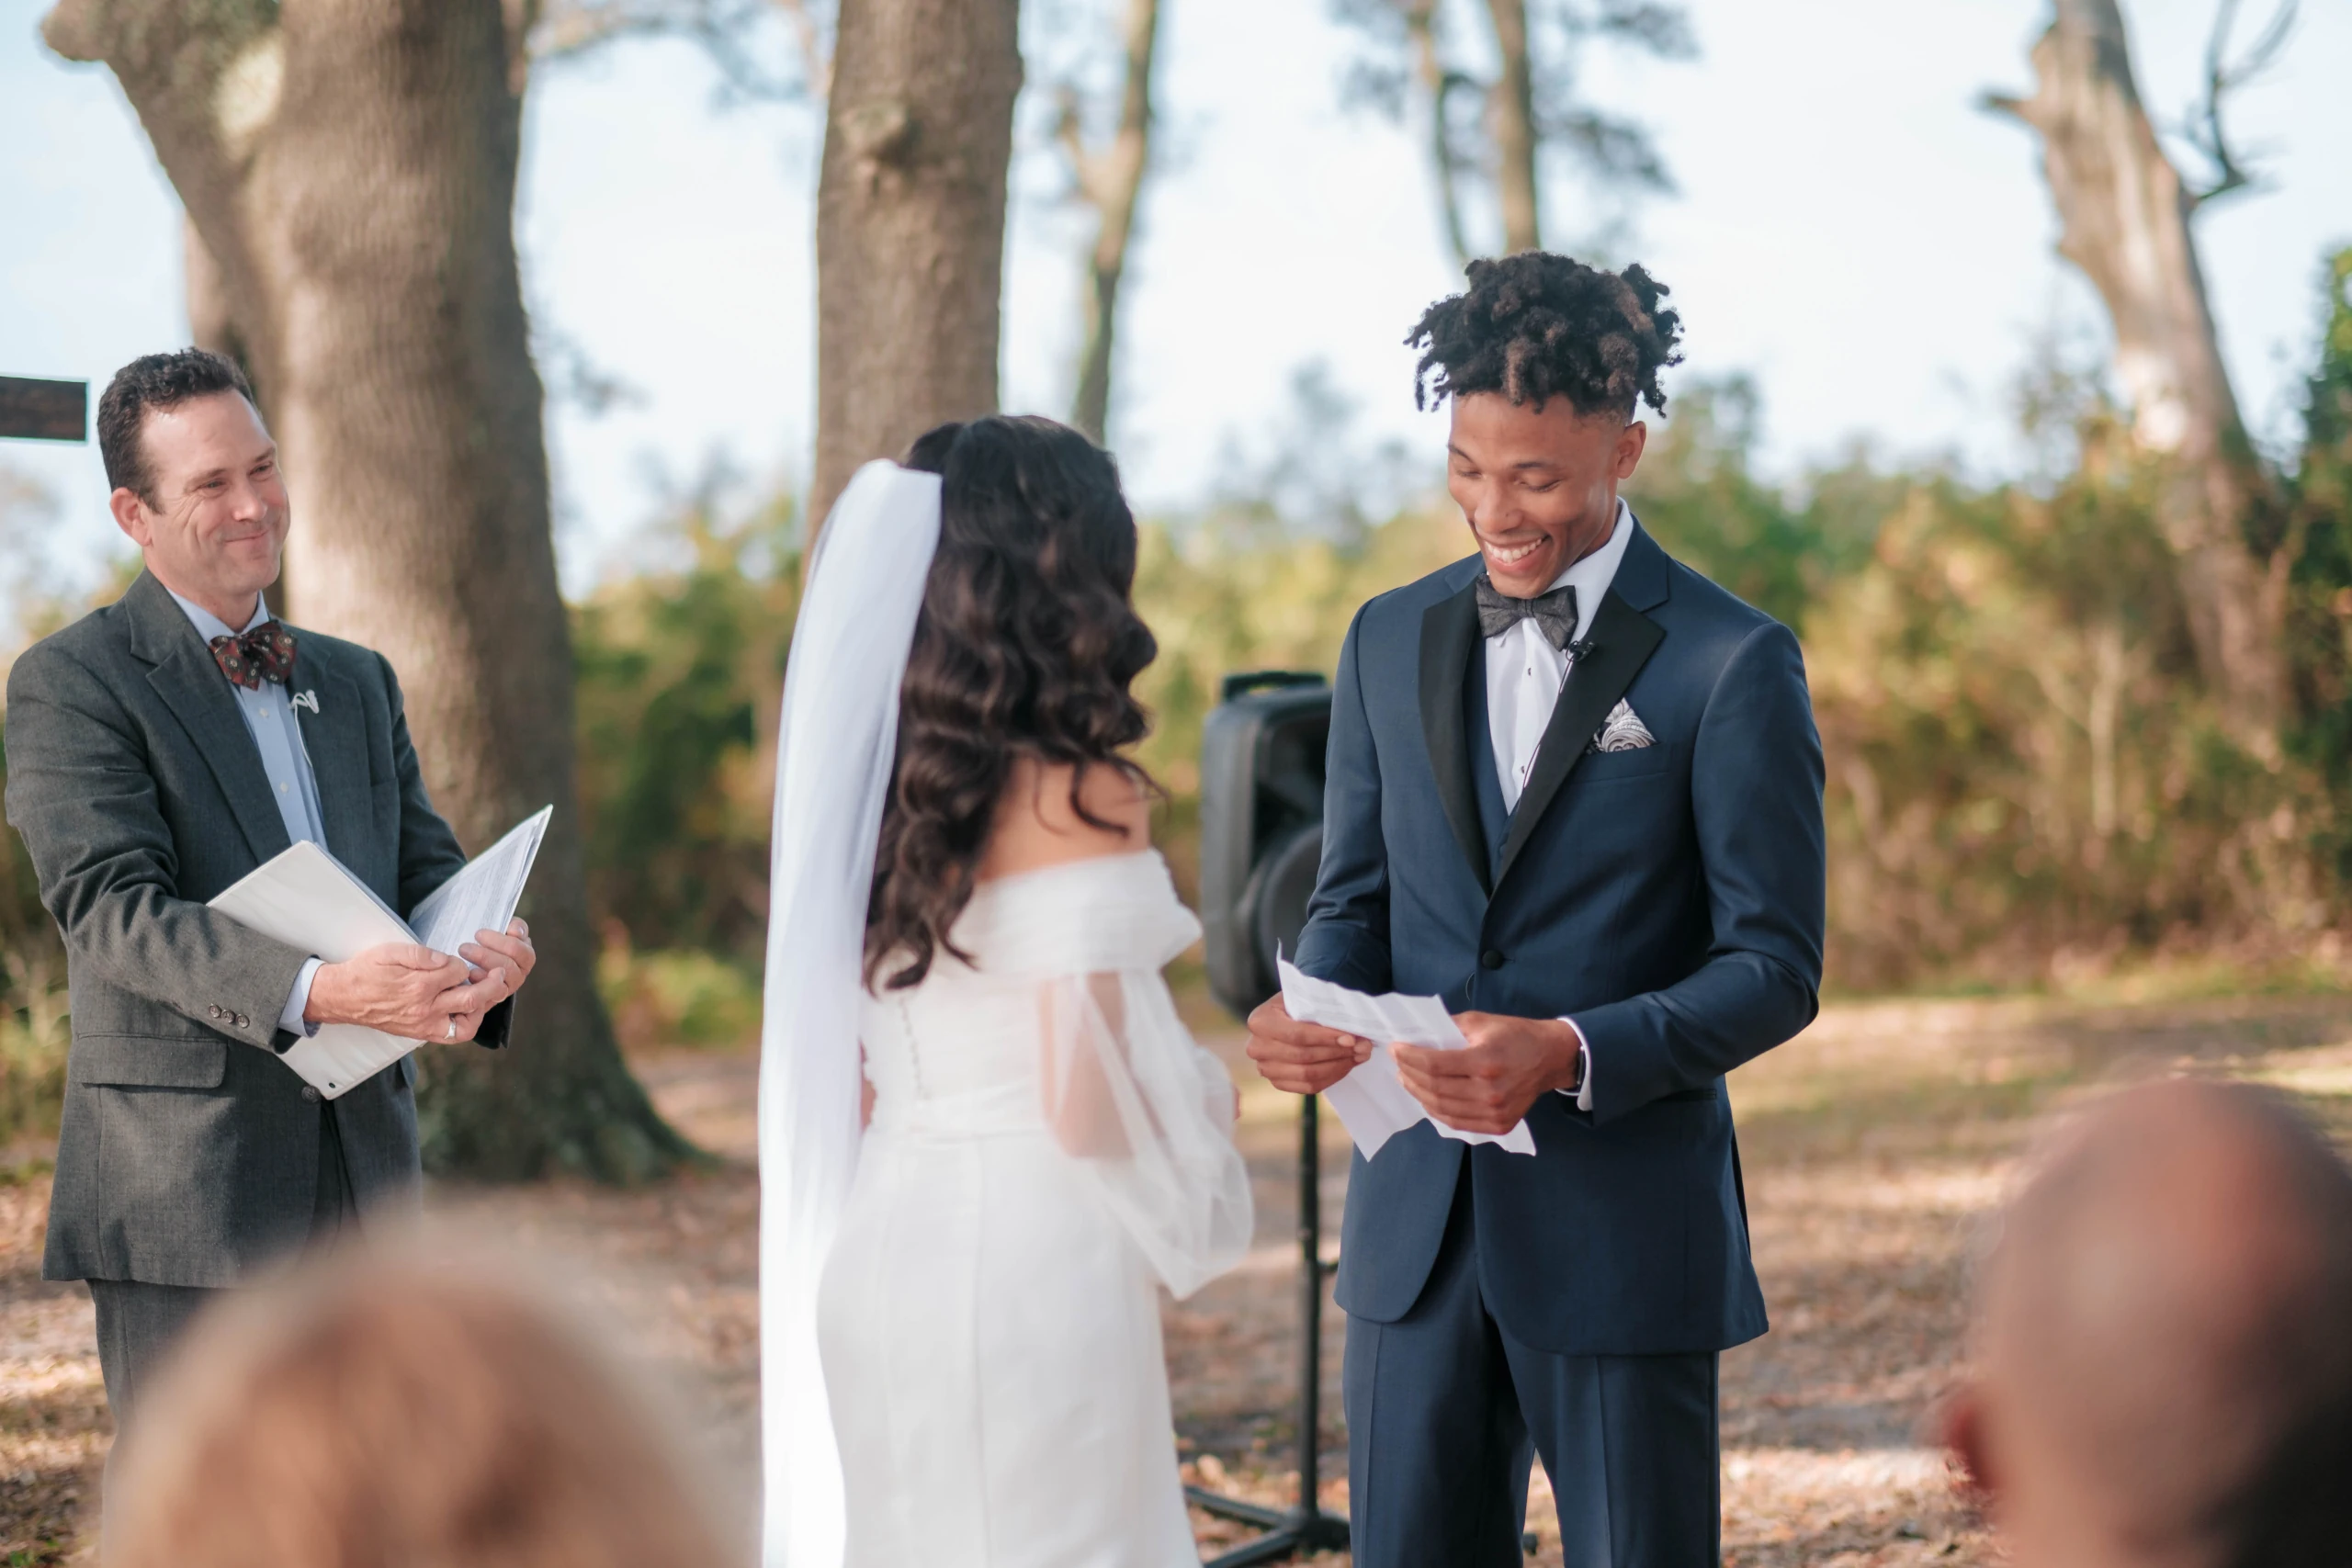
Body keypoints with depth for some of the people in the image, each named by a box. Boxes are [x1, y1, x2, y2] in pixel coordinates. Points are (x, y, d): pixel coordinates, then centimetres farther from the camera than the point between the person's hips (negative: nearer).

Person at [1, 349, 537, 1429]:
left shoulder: (356, 682, 18)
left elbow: (422, 866, 13)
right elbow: (111, 909, -16)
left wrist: (482, 953, -13)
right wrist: (313, 990, -32)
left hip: (362, 1180, 6)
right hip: (182, 1195, -6)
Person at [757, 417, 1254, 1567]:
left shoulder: (873, 782, 6)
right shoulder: (1074, 800, -15)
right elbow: (1087, 1107, -17)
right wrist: (1203, 1105, 3)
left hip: (882, 1245, 7)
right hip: (1030, 1258, -7)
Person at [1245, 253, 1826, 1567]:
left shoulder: (1733, 666, -6)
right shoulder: (1391, 641, 10)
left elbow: (1774, 965, -8)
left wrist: (1569, 1053, -23)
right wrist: (1313, 1012, -9)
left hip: (1627, 1227, -4)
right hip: (1418, 1217, 4)